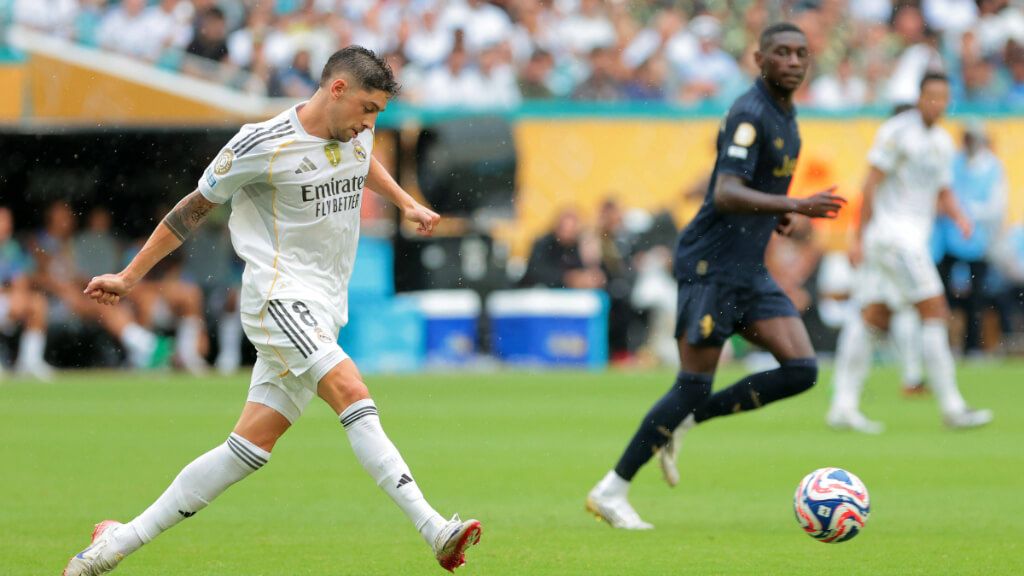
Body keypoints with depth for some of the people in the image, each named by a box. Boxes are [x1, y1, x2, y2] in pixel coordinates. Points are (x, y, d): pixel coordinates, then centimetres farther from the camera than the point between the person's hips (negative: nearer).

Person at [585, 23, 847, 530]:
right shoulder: (749, 114, -16)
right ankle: (612, 491, 1)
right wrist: (796, 206, -37)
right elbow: (726, 194, -28)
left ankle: (684, 422, 7)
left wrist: (775, 214, 12)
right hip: (711, 265, -9)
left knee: (801, 369, -4)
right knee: (694, 385, -8)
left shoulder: (785, 116, 14)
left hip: (750, 271, 9)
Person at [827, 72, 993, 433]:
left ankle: (843, 407, 2)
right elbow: (872, 183, -10)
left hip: (914, 237, 9)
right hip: (892, 231, -9)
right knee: (934, 312, -11)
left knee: (871, 320, 5)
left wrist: (957, 215, 3)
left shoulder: (942, 142, 18)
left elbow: (943, 193, 25)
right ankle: (951, 408, -10)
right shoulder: (898, 131, -9)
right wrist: (860, 237, -13)